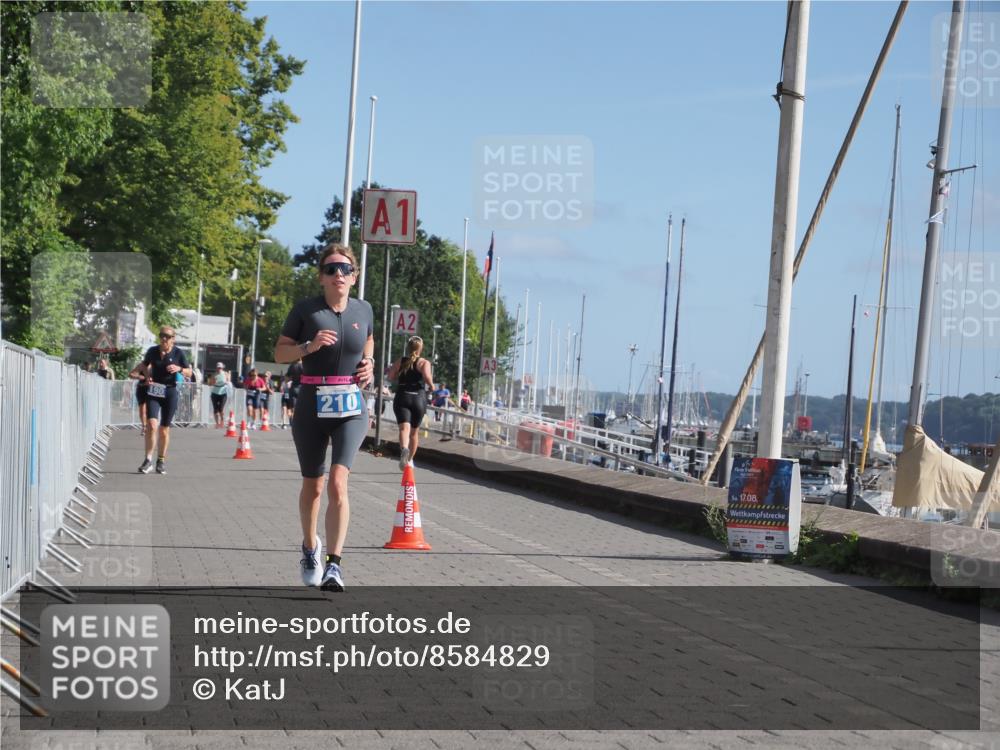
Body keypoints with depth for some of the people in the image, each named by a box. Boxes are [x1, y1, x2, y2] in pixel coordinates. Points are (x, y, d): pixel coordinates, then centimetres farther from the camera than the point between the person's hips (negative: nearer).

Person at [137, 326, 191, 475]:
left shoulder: (178, 353, -3)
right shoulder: (152, 351, 1)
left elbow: (189, 372, 3)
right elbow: (145, 364, 20)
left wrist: (179, 369, -17)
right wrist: (147, 376, 2)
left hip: (170, 392, 0)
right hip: (153, 391, 0)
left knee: (164, 429, 6)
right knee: (151, 424, -16)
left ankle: (161, 461, 22)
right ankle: (148, 460, -8)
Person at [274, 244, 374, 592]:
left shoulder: (362, 309, 4)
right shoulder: (305, 309, -3)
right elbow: (279, 353, 1)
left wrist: (369, 363, 5)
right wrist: (309, 346, -17)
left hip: (350, 409, 0)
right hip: (311, 409, 0)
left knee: (338, 483, -18)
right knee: (313, 486, 13)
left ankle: (334, 565, -19)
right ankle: (310, 547, 39)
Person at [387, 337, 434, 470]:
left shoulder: (400, 361, 7)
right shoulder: (424, 363, -1)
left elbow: (391, 376, -2)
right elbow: (427, 377, -18)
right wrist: (431, 385, 1)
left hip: (401, 398, 0)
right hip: (418, 398, 0)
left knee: (404, 428, -16)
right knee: (414, 431, 17)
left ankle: (404, 449, -47)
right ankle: (410, 460, 30)